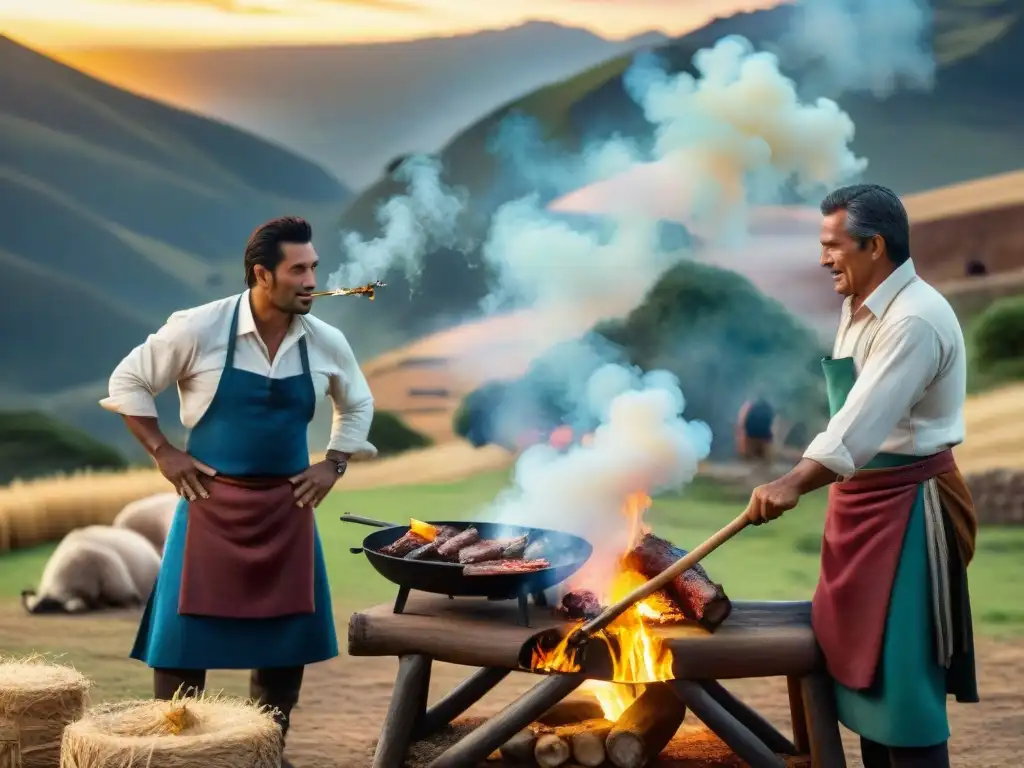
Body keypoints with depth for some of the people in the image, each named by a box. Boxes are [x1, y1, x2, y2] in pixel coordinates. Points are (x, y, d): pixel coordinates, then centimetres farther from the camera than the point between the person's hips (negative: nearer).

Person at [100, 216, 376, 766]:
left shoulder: (326, 343, -1)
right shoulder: (199, 329, -12)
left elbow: (358, 405, 18)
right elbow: (128, 382, -1)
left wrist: (333, 465, 6)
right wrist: (164, 453, -6)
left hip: (285, 506, 4)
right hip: (211, 501, -3)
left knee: (285, 636, 8)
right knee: (185, 633, 0)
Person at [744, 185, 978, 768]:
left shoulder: (915, 319, -21)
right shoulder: (861, 306, 10)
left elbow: (865, 420, -33)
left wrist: (795, 484, -42)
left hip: (906, 506, -10)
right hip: (863, 497, 10)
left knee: (903, 672, -6)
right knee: (859, 658, 16)